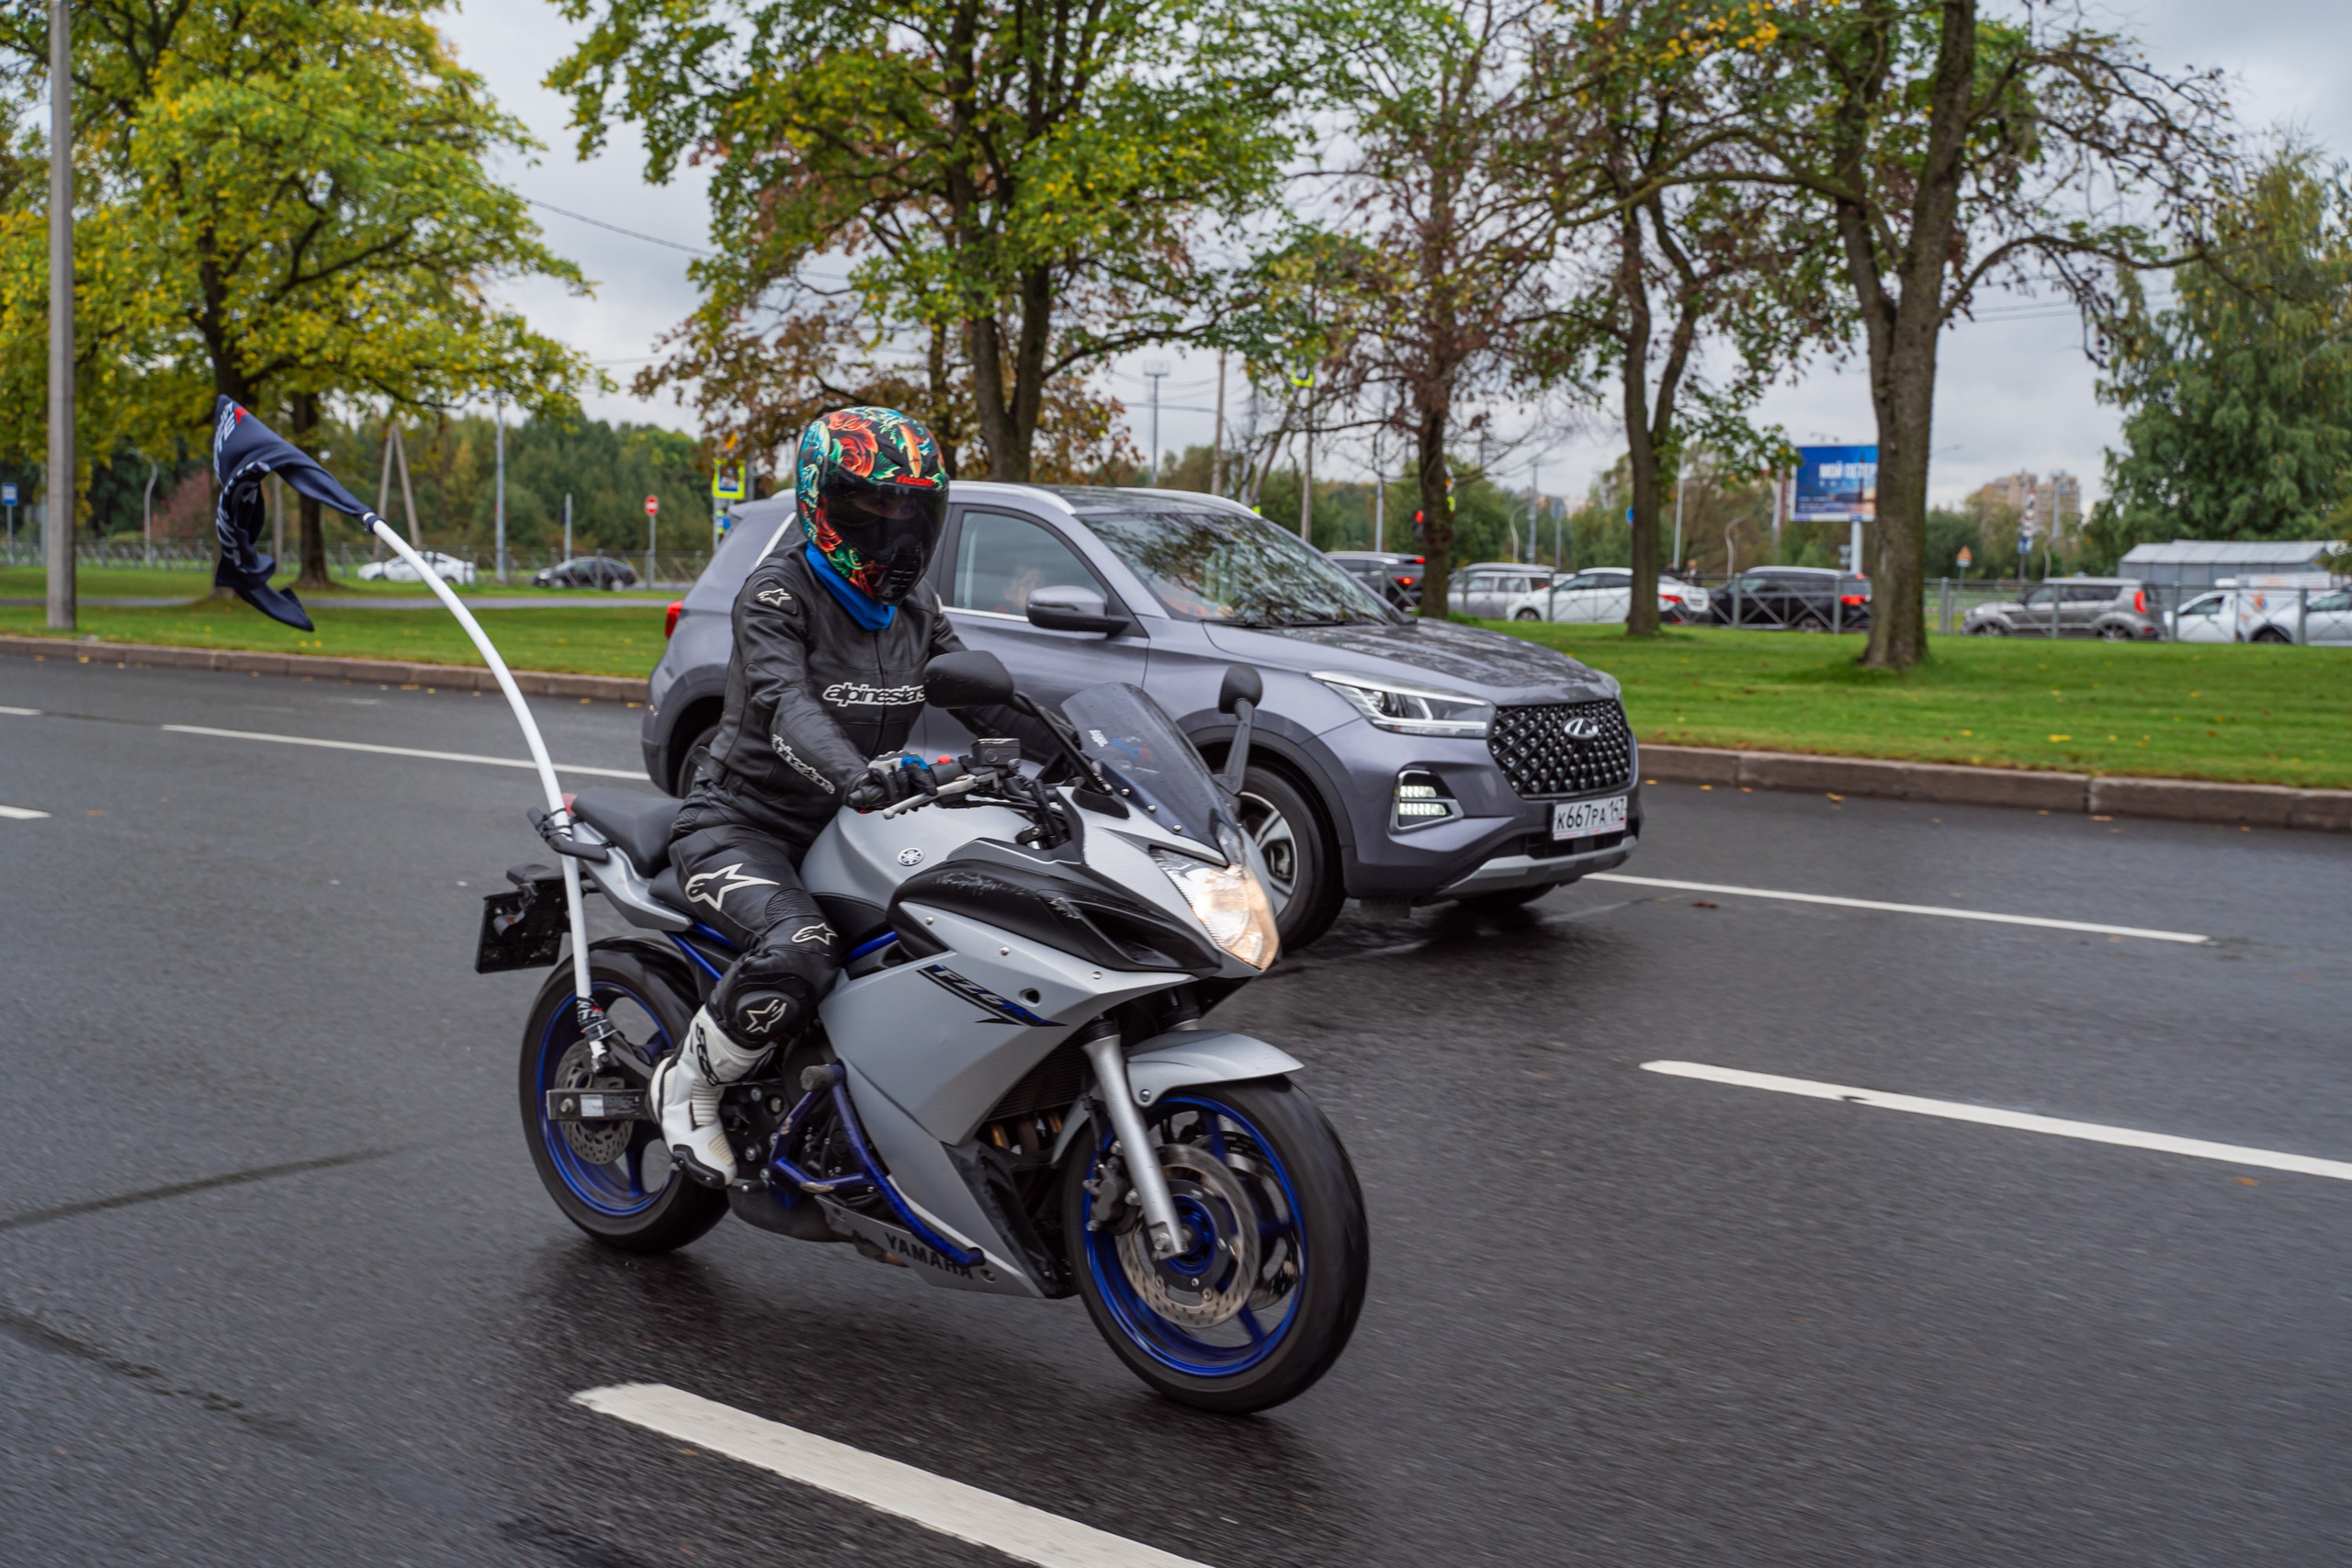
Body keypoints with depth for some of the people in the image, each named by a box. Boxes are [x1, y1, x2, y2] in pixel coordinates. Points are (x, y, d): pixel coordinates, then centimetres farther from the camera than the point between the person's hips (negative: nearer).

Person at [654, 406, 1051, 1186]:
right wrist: (855, 777, -51)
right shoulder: (778, 589, -14)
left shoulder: (914, 607, 9)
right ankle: (687, 1085, -8)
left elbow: (985, 698, 7)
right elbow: (788, 706, -31)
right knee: (799, 951, -35)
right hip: (739, 827, -7)